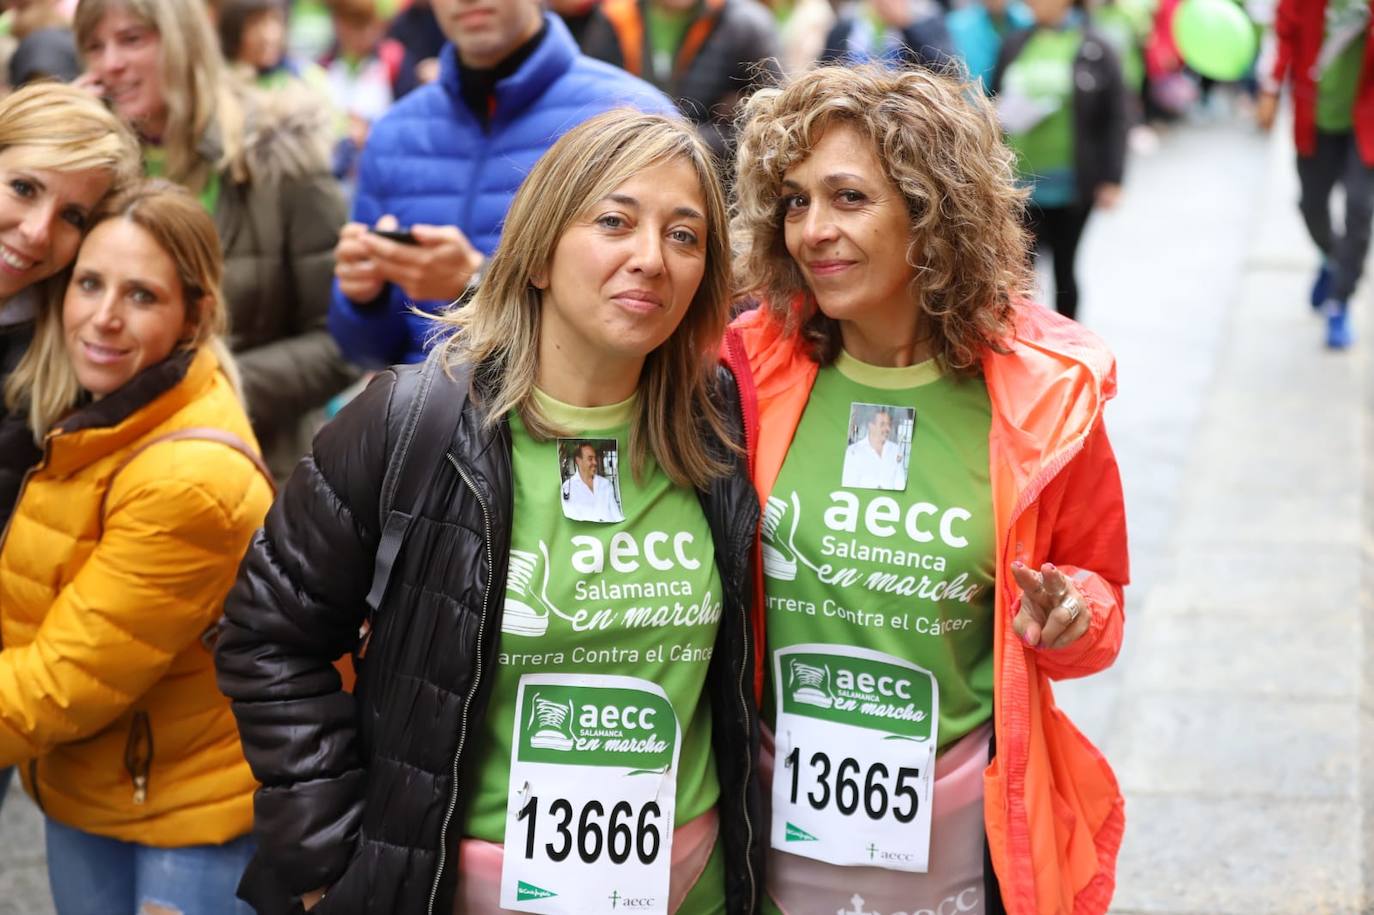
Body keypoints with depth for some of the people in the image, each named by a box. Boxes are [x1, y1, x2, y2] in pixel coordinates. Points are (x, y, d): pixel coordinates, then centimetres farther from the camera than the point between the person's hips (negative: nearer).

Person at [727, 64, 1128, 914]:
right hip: (777, 809, 0)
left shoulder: (1043, 393, -8)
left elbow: (1096, 585, 7)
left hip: (956, 824, 0)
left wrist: (1071, 616, -12)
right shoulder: (749, 370, -8)